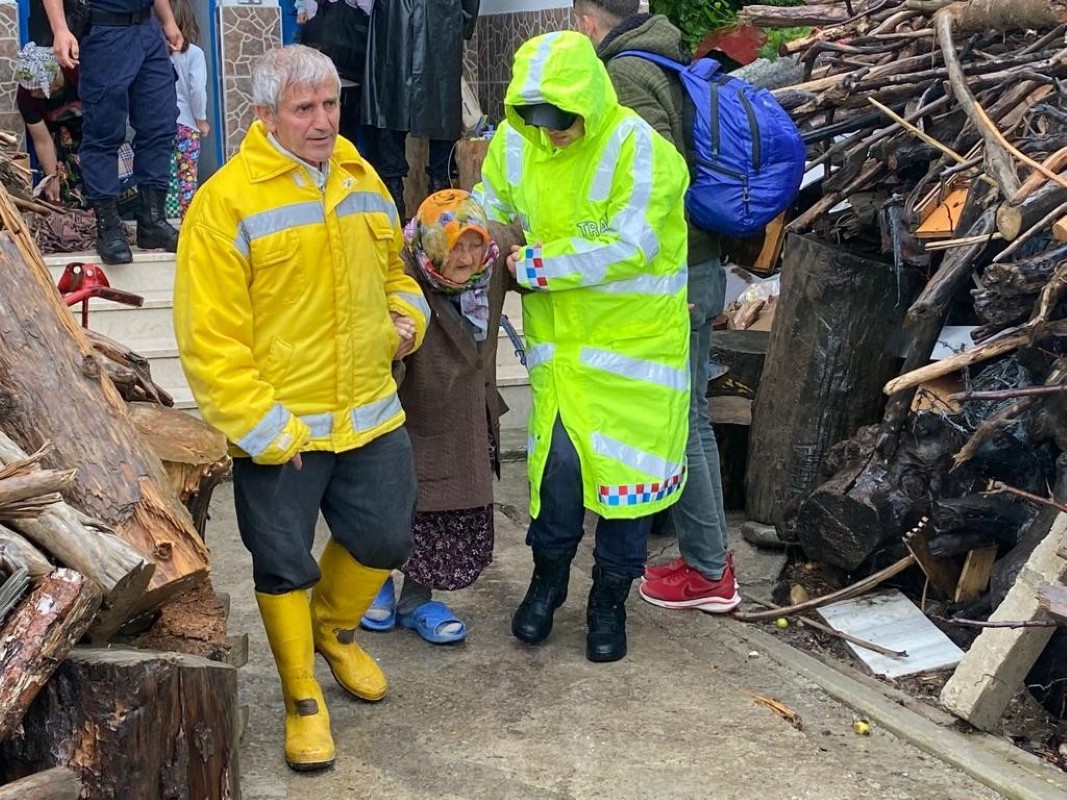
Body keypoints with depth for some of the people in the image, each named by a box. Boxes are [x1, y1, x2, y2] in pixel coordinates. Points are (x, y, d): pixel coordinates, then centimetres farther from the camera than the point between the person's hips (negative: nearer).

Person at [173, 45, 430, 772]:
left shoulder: (362, 179, 6)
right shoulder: (226, 201, -16)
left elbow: (393, 269, 21)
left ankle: (335, 631, 48)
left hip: (372, 416, 6)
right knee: (285, 568, 10)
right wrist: (264, 429, -19)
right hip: (280, 431, -5)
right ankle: (302, 698, 31)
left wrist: (408, 317, 0)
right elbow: (210, 338, -17)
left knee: (385, 541, 17)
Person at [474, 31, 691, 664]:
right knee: (558, 462, 4)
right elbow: (489, 206, 12)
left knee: (627, 463, 5)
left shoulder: (639, 149, -21)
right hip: (558, 338, 4)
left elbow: (627, 248, -26)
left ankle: (611, 600, 24)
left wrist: (534, 264, -23)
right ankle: (548, 579, 29)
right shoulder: (516, 141, -3)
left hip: (633, 339, -3)